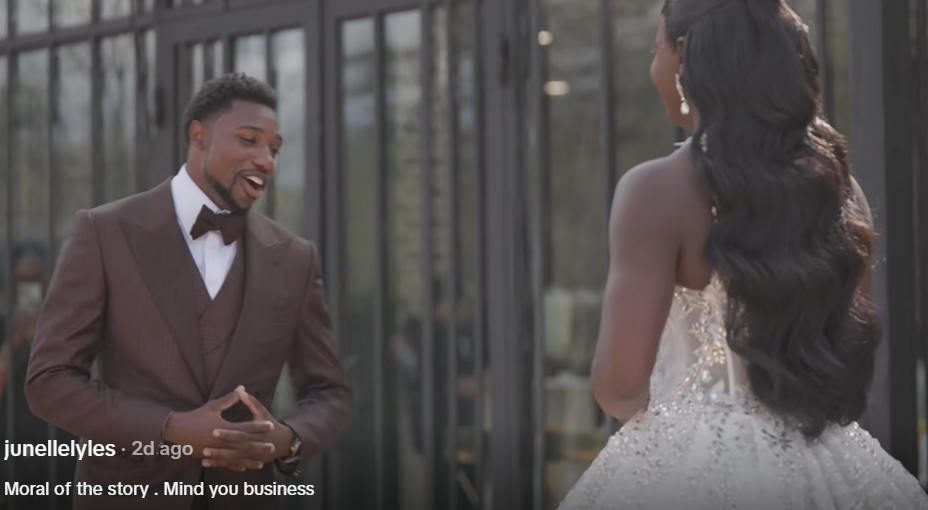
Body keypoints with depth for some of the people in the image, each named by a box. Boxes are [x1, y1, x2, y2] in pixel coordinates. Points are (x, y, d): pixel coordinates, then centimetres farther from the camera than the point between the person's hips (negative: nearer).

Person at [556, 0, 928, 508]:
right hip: (822, 468, 5)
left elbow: (620, 381, -18)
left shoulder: (657, 191, -15)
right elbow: (853, 346, 11)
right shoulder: (833, 179, 2)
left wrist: (648, 408, 2)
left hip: (688, 467, -5)